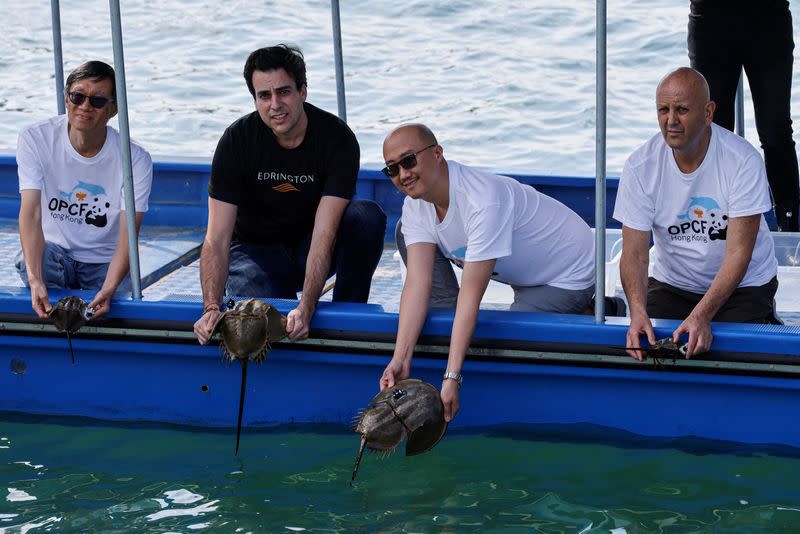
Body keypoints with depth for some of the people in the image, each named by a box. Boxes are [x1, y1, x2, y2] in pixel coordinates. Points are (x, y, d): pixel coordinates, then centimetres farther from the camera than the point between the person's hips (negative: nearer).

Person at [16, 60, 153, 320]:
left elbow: (128, 235, -20)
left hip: (105, 262, 0)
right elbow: (31, 213, -23)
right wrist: (35, 280, -40)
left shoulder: (136, 159, -15)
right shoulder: (35, 139, -14)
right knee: (28, 259, -33)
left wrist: (108, 290, -40)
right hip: (54, 249, 0)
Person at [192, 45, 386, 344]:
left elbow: (323, 236, -28)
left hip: (311, 252, 1)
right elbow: (216, 239, -22)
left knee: (368, 216, -29)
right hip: (257, 250, -1)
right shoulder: (237, 140, -17)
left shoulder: (337, 138, -20)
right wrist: (211, 307, -40)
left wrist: (306, 308, -43)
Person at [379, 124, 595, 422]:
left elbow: (471, 294, -40)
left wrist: (452, 376, -41)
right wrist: (400, 359, -35)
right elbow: (418, 282, -23)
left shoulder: (483, 200, -38)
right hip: (519, 271, 7)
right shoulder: (415, 206, -14)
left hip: (567, 274, -7)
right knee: (406, 231, -6)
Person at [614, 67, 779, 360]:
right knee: (642, 344, -21)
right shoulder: (640, 166, -12)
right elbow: (634, 253, -14)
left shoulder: (744, 160, -20)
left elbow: (738, 254, -22)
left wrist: (701, 316, -34)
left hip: (743, 285, -2)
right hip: (671, 283, 2)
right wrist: (638, 311, -34)